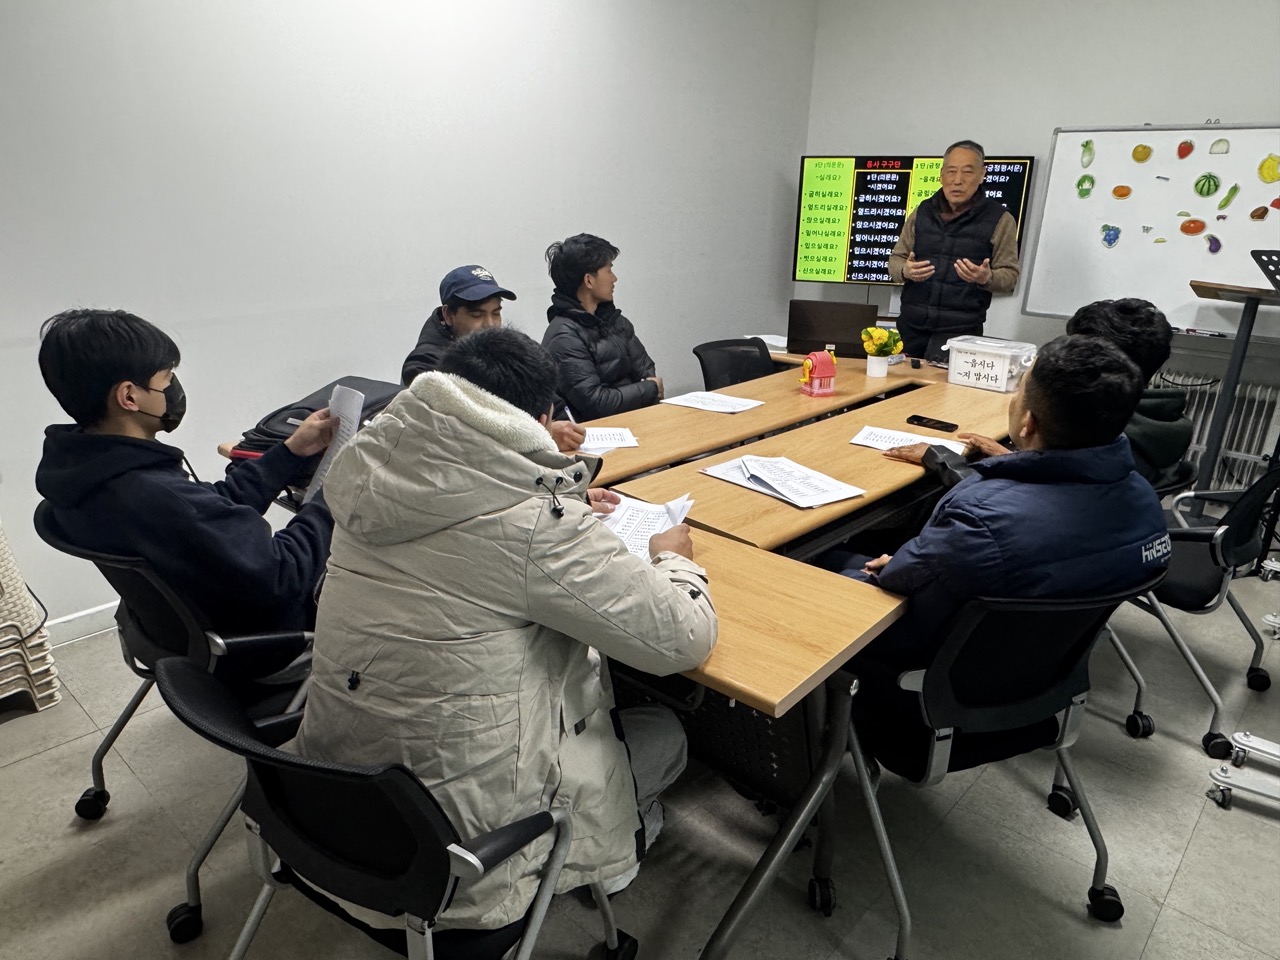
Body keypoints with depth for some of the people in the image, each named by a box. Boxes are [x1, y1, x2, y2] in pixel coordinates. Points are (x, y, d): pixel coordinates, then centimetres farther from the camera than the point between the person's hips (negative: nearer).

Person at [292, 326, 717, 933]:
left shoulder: (376, 477, -5)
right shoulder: (537, 523, -26)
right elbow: (683, 640, -17)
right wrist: (675, 559, 4)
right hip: (462, 821, -7)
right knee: (665, 733, 16)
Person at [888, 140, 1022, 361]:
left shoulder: (999, 219, 0)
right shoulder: (922, 212, 10)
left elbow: (1010, 275, 1)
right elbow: (896, 258, 14)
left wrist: (986, 278, -21)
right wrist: (905, 271, -10)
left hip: (960, 329, -3)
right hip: (911, 325, 3)